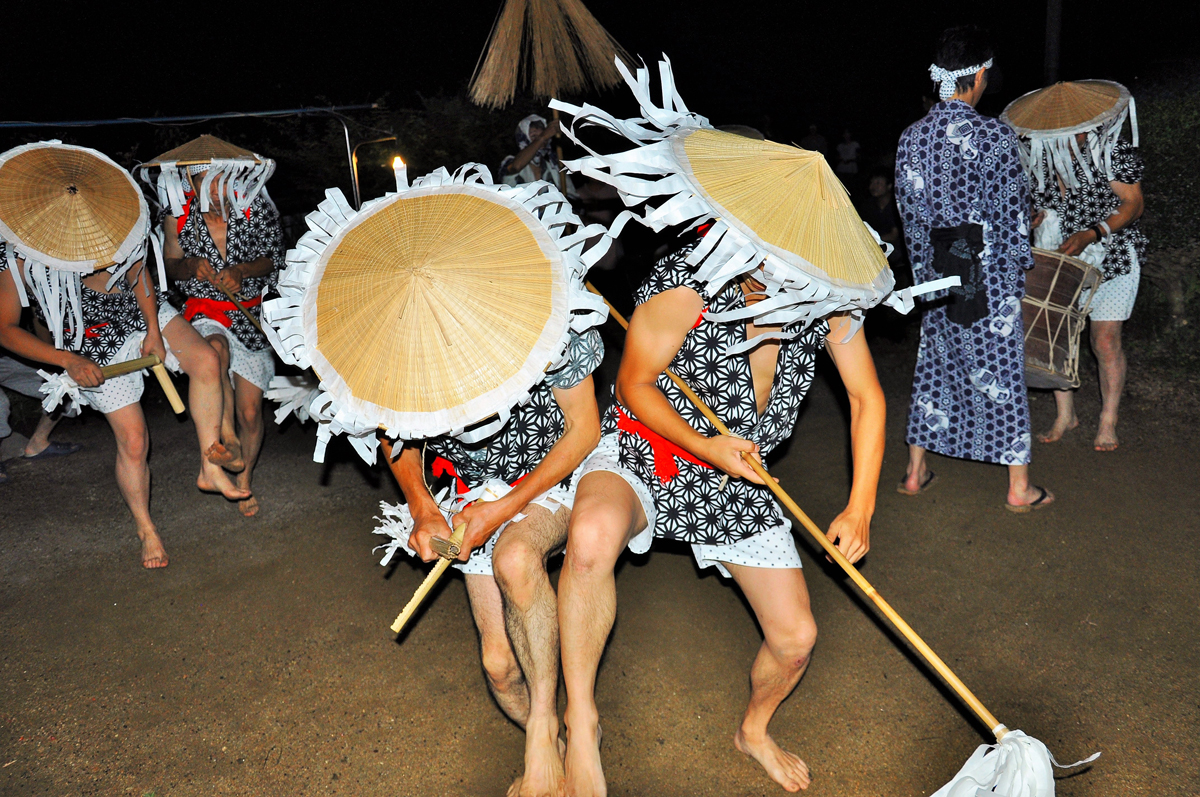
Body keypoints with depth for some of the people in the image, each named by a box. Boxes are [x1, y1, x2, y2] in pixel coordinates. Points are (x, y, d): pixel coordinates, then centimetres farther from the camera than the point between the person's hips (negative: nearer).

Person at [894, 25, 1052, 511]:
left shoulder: (910, 138, 2)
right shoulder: (995, 136, -14)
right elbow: (1013, 214, -11)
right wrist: (1019, 269, 2)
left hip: (935, 275, 5)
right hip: (989, 277, -5)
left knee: (934, 367, 16)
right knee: (1002, 374, 4)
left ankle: (915, 472, 24)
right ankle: (1019, 487, 13)